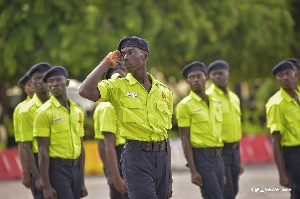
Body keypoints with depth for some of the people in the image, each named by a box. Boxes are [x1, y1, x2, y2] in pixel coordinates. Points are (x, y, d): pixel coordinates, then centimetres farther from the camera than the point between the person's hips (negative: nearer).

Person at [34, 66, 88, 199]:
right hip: (57, 169, -6)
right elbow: (43, 150, -10)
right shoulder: (44, 112, -6)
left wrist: (82, 182, 14)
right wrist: (47, 186, -16)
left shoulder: (77, 111, 12)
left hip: (75, 168, 6)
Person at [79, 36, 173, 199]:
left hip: (161, 155, 5)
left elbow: (165, 136, 15)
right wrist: (106, 63, -10)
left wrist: (169, 178, 14)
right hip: (136, 156, -5)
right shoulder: (118, 87, -1)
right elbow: (86, 91, -20)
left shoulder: (164, 91, 11)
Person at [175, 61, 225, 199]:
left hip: (218, 157, 7)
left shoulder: (215, 103, 15)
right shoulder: (185, 105, -5)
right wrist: (193, 171, -16)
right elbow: (185, 139, -9)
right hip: (201, 156, -7)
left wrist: (222, 171, 17)